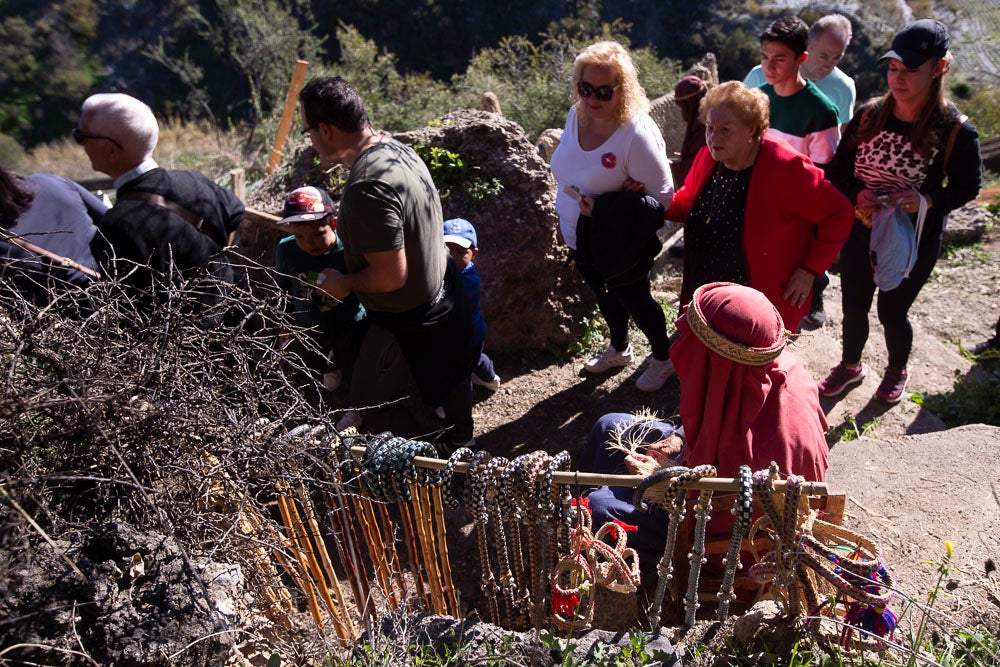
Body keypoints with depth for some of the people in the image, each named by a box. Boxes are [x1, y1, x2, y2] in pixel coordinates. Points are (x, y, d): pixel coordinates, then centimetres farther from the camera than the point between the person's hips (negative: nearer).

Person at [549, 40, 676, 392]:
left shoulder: (637, 135, -29)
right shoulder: (576, 115, -8)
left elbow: (661, 199, -24)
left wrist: (607, 211, -30)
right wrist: (568, 213, 1)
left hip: (619, 248, -7)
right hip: (579, 238, 7)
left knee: (636, 302, 15)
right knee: (605, 297, 27)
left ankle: (663, 357, 42)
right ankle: (619, 349, 54)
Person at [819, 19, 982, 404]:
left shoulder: (956, 131, -15)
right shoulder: (869, 116, -7)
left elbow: (968, 186, -4)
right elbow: (838, 169, 2)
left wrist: (928, 201, -23)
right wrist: (858, 193, -18)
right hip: (860, 230, 3)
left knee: (892, 312, 12)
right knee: (853, 306, 15)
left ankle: (897, 371, 42)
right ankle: (850, 366, 41)